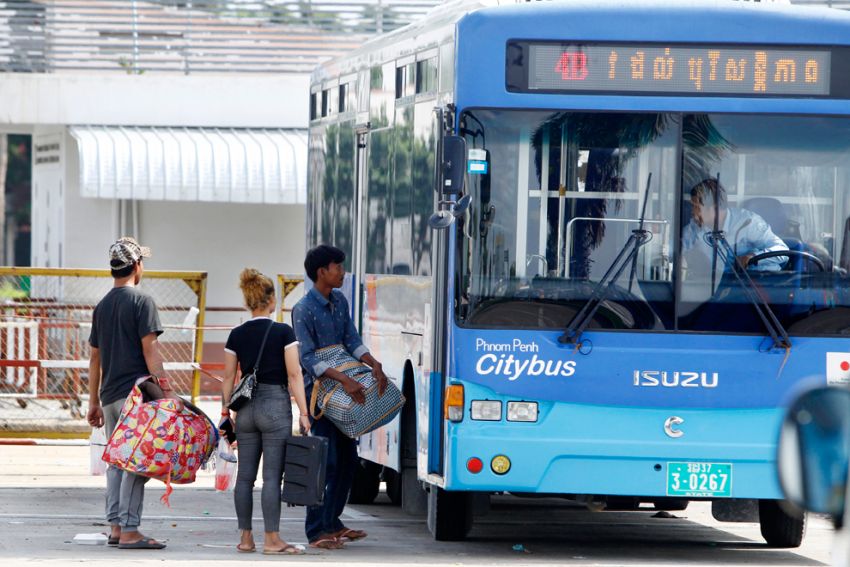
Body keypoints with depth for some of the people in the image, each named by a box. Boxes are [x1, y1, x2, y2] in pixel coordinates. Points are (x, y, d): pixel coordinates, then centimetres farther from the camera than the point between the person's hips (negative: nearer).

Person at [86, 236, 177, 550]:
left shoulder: (102, 306, 15)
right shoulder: (141, 301, -6)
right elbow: (149, 348, -13)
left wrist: (94, 402, 21)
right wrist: (165, 388, -13)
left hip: (110, 395, 7)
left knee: (116, 461, 12)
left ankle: (116, 527, 11)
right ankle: (129, 531, -11)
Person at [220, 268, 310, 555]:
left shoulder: (237, 335, 4)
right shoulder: (283, 332, -8)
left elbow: (228, 377, 7)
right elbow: (294, 375, -9)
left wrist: (225, 412, 15)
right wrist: (303, 413, -7)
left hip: (246, 407, 4)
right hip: (275, 405, -4)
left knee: (245, 475, 8)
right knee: (272, 476, -4)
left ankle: (245, 538, 11)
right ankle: (272, 539, -4)